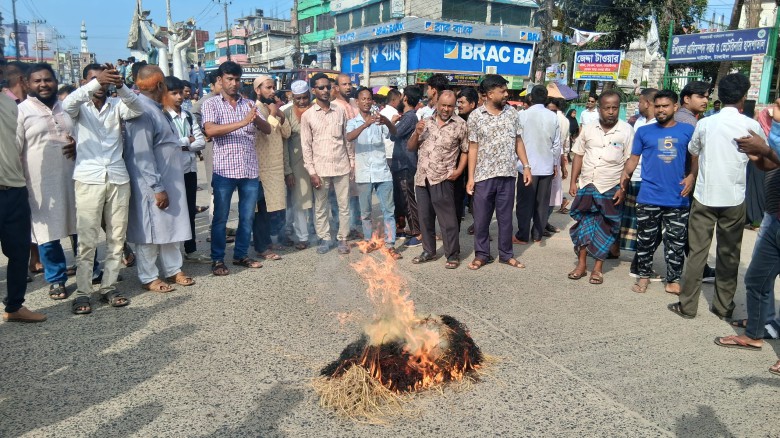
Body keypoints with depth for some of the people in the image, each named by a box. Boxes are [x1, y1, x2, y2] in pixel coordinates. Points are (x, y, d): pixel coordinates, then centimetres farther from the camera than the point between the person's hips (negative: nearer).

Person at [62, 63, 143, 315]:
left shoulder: (116, 105, 10)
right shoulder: (81, 107, 6)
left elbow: (138, 109, -9)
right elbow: (67, 104, -16)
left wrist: (120, 86, -25)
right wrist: (96, 83, -29)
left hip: (118, 178, 2)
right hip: (88, 179, -2)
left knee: (117, 238, 6)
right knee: (87, 240, -2)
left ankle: (109, 287, 17)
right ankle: (82, 292, 5)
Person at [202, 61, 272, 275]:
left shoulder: (249, 104, 12)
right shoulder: (211, 104, 1)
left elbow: (267, 130, 5)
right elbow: (209, 130, -17)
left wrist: (256, 118, -18)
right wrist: (243, 122, -24)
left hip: (250, 170, 4)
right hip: (224, 170, -4)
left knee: (247, 217, 10)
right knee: (220, 218, 4)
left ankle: (240, 255, 24)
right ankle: (217, 259, 15)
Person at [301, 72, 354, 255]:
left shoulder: (340, 110, 4)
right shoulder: (307, 115, -1)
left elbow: (347, 138, 9)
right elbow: (306, 145, -2)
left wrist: (352, 162, 6)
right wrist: (312, 172, -7)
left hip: (342, 166, 1)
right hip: (320, 169, -1)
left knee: (344, 206, 7)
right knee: (320, 207, 8)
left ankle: (342, 238, 20)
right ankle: (324, 239, 22)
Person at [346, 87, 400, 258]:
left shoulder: (379, 120, 7)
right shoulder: (353, 122, 4)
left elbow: (393, 131, -14)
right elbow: (349, 137, -19)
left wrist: (386, 121, -37)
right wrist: (366, 124, -36)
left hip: (382, 171, 0)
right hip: (363, 173, 0)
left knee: (388, 210, -1)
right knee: (365, 211, 9)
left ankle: (390, 245, 4)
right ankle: (370, 241, 23)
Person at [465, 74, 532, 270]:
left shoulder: (512, 113, 5)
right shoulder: (475, 116, -3)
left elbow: (518, 142, 11)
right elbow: (473, 147, -2)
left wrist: (526, 166, 3)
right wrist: (470, 177, -5)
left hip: (507, 174, 2)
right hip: (484, 175, -2)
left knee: (505, 217, 10)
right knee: (481, 218, 6)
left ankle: (506, 254, 23)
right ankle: (481, 254, 20)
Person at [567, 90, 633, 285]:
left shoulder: (626, 130, -5)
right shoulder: (588, 129, 4)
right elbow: (578, 155, 8)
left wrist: (623, 189, -10)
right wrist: (573, 182, 3)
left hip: (611, 189, -2)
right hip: (586, 186, 3)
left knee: (605, 229, 5)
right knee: (584, 224, 6)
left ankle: (598, 268, 16)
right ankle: (581, 264, 16)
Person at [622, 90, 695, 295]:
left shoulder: (687, 130, 6)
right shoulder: (644, 131, 7)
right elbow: (634, 158, 5)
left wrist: (691, 177, -10)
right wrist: (626, 174, -14)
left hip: (677, 199, 0)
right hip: (648, 198, 0)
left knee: (676, 242, 7)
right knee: (646, 240, 9)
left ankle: (673, 280, 19)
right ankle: (643, 275, 24)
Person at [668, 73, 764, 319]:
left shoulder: (705, 124, -1)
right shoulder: (751, 126, -3)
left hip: (704, 197, 0)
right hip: (734, 199, 0)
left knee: (697, 252, 5)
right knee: (729, 254, 11)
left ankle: (687, 305, 8)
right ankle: (724, 307, 19)